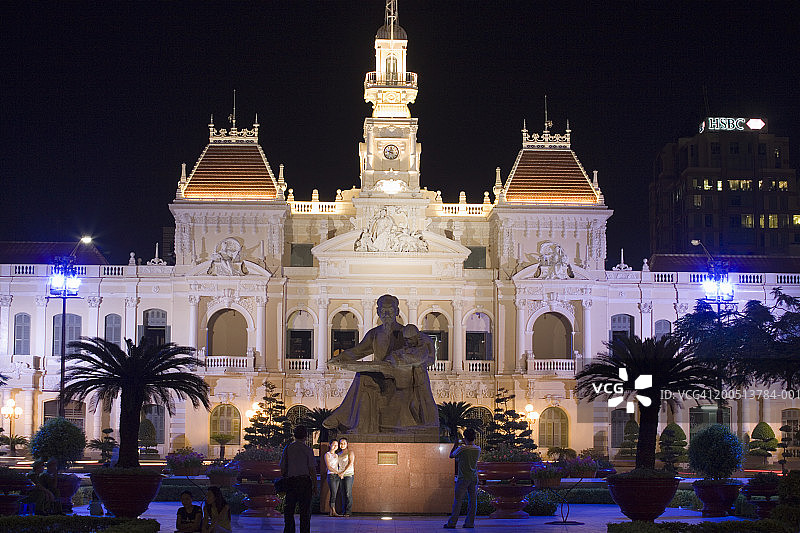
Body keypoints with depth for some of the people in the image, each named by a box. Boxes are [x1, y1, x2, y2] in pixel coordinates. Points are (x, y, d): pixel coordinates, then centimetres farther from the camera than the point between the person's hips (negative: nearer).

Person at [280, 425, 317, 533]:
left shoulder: (287, 449, 5)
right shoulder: (308, 450, -4)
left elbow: (282, 469, 8)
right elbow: (312, 470, -5)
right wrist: (315, 486, 0)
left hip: (290, 481, 3)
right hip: (305, 481, -3)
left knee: (289, 509, 8)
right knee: (305, 510, 2)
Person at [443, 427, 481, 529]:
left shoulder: (462, 449, -13)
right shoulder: (478, 449, 1)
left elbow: (451, 455, 3)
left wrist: (455, 446, 16)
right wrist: (466, 444, 27)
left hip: (463, 479, -4)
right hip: (474, 478, 5)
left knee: (458, 501, -1)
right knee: (473, 501, 7)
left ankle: (452, 523, 0)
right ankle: (470, 522, 8)